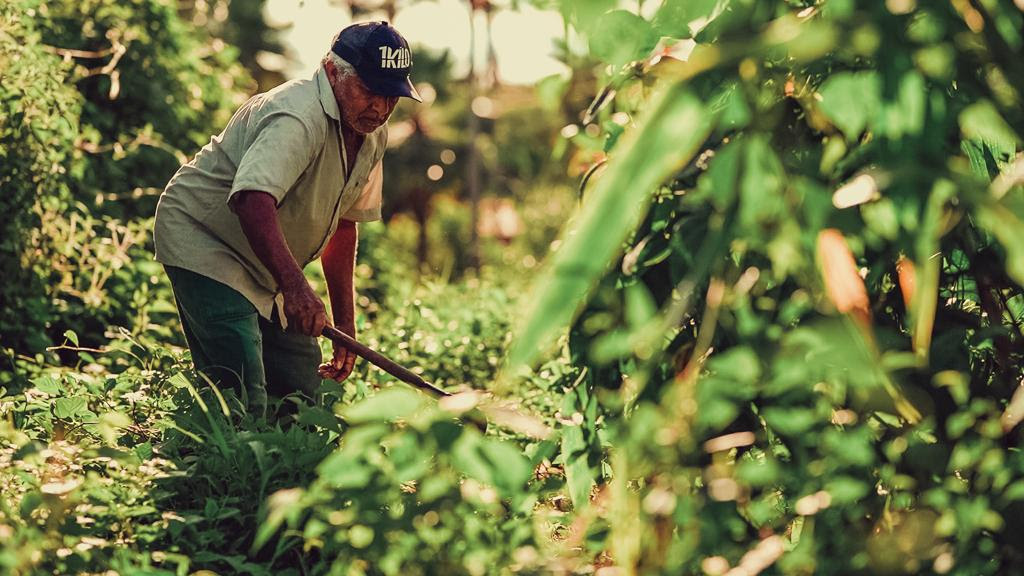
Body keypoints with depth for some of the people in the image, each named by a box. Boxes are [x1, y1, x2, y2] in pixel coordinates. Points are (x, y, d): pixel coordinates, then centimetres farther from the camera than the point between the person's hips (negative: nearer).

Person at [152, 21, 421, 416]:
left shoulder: (372, 133, 3)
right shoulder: (299, 117, -27)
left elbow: (343, 225, 10)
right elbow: (253, 199, -44)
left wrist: (345, 326, 6)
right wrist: (295, 286, -56)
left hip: (267, 269, 9)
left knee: (305, 393, 8)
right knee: (242, 403, -22)